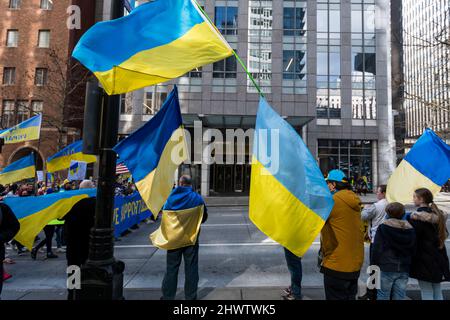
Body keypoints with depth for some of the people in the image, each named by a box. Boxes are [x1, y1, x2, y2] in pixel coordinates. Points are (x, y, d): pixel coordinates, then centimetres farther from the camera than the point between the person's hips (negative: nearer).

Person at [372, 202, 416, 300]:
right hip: (404, 271, 5)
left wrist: (373, 267, -3)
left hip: (386, 269, -5)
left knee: (383, 297, 5)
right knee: (399, 297, 12)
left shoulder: (383, 227, -10)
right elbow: (413, 251, 13)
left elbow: (376, 250, -11)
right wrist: (408, 267, 21)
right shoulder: (410, 230, 6)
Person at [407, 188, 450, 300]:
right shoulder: (438, 214, 7)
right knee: (437, 292, 17)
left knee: (427, 293, 2)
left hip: (424, 261, -8)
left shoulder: (417, 217, -18)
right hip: (438, 259, 8)